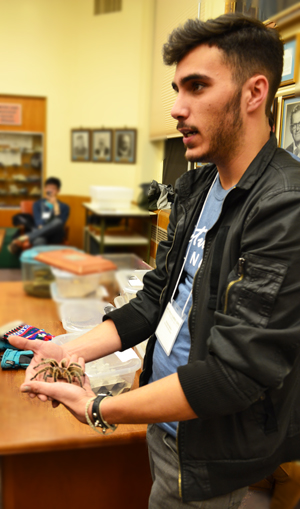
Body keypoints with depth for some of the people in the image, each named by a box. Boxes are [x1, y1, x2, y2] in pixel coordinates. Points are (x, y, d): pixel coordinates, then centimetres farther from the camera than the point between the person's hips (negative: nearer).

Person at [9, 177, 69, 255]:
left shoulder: (64, 207, 17)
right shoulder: (37, 204, 20)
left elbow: (60, 223, -1)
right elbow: (37, 220, 3)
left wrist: (55, 205, -6)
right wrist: (41, 228, -19)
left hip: (54, 236, 0)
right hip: (39, 233, 1)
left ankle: (25, 238, -45)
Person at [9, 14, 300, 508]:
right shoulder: (193, 187, 1)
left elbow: (236, 372, -28)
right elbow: (158, 295, 5)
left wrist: (101, 410, -21)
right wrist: (74, 350, -7)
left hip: (212, 451, -6)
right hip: (162, 422, 7)